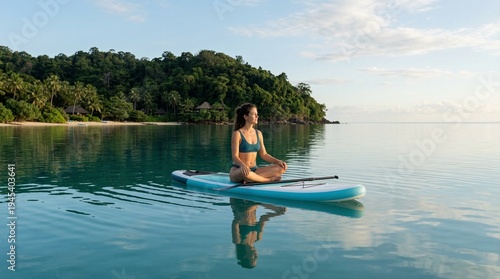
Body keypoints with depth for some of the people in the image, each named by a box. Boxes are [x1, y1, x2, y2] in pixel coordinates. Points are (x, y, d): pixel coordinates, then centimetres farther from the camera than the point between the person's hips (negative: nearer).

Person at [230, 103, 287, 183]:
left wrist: (278, 161, -6)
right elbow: (235, 156, -16)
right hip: (237, 171, -6)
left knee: (281, 168, -13)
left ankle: (250, 180, -23)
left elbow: (263, 154, 11)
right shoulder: (237, 134, -8)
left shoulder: (258, 134, 11)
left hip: (254, 170, 6)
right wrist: (243, 165, -37)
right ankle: (269, 179, -19)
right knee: (244, 172, -43)